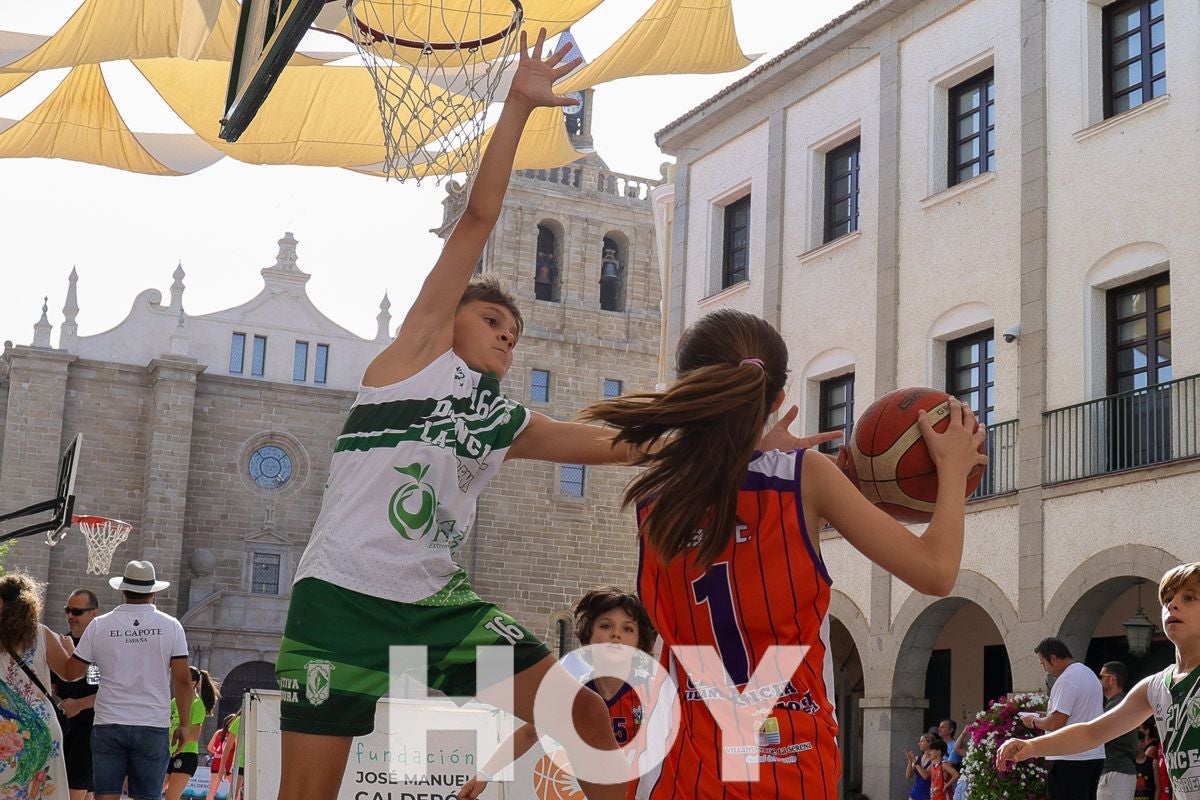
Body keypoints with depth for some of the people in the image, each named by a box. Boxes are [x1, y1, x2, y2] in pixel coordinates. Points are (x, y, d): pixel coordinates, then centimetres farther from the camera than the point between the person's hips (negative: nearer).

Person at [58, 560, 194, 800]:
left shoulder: (100, 625, 1)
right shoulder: (170, 626, -1)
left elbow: (70, 673, 5)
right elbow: (183, 680, -4)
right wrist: (185, 724, 5)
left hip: (108, 725, 1)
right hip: (154, 726, 0)